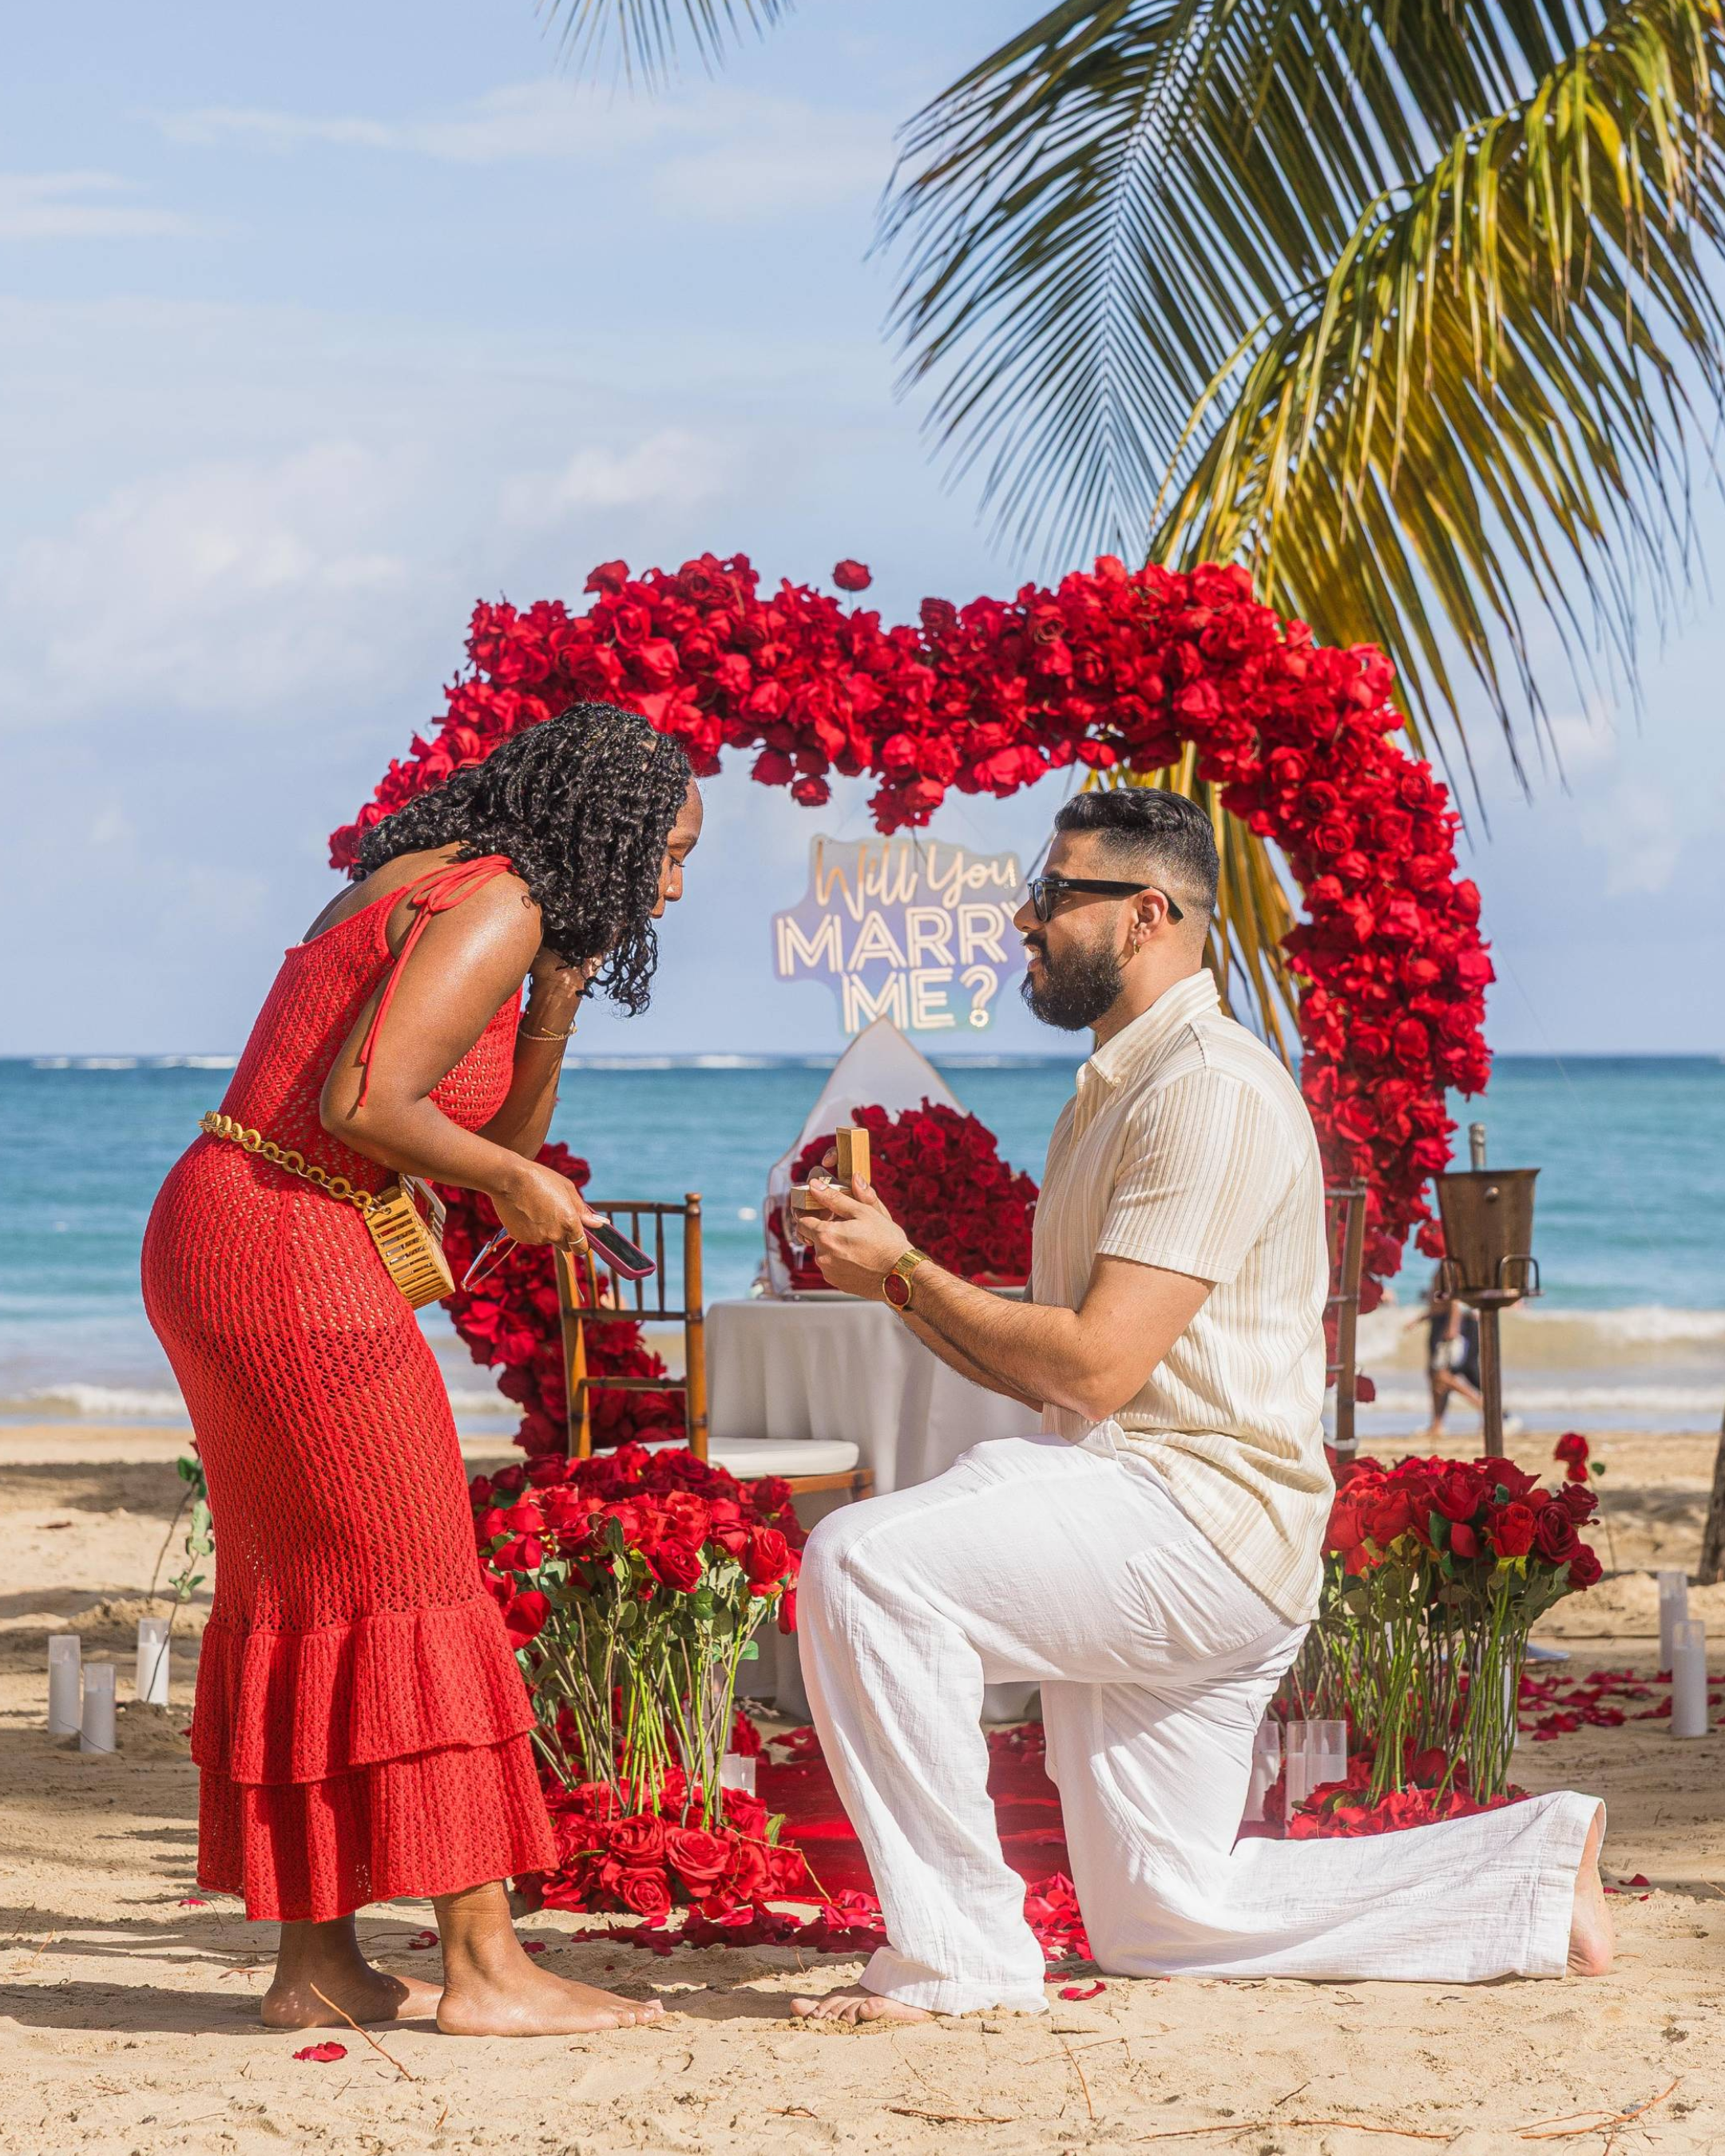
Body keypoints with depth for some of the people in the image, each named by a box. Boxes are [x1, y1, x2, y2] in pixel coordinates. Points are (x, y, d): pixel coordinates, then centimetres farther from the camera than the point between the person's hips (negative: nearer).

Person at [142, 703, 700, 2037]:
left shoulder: (444, 894, 18)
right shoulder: (495, 904, -12)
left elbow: (494, 1138, 17)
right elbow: (360, 1102, -23)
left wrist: (559, 996, 7)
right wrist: (518, 1181, -9)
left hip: (215, 1244, 10)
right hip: (288, 1245, -10)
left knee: (299, 1600, 13)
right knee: (415, 1593, -6)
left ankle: (317, 1964, 18)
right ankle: (485, 1967, -4)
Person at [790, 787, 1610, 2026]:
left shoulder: (1212, 1088, -13)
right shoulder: (1117, 1092, 20)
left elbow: (1095, 1366, -20)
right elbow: (1035, 1370, 19)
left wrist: (902, 1270, -11)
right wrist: (893, 1274, 5)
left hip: (1202, 1524, -10)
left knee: (867, 1562, -26)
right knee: (1161, 1921, 13)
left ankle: (960, 1957, -20)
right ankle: (1535, 1871, 20)